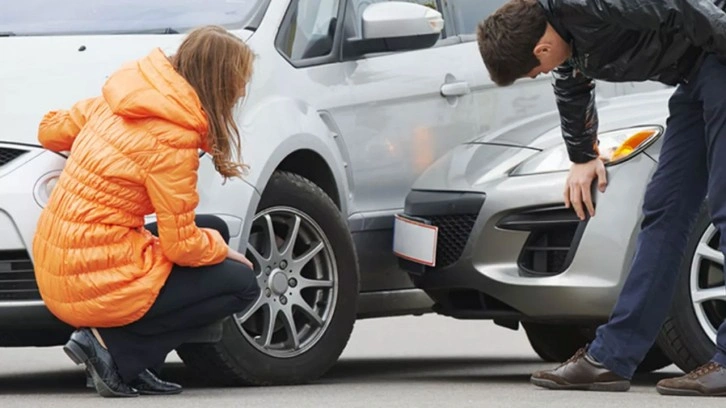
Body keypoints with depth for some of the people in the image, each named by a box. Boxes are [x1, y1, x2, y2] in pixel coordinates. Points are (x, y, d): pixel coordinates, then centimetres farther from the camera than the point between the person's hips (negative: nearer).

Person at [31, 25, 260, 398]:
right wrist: (221, 249, 6)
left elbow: (51, 131, 20)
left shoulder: (114, 103, 4)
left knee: (213, 230, 20)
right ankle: (114, 347, -4)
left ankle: (133, 366, 8)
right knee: (242, 284, 4)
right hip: (100, 283, -8)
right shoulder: (172, 140, -18)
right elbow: (182, 247, -14)